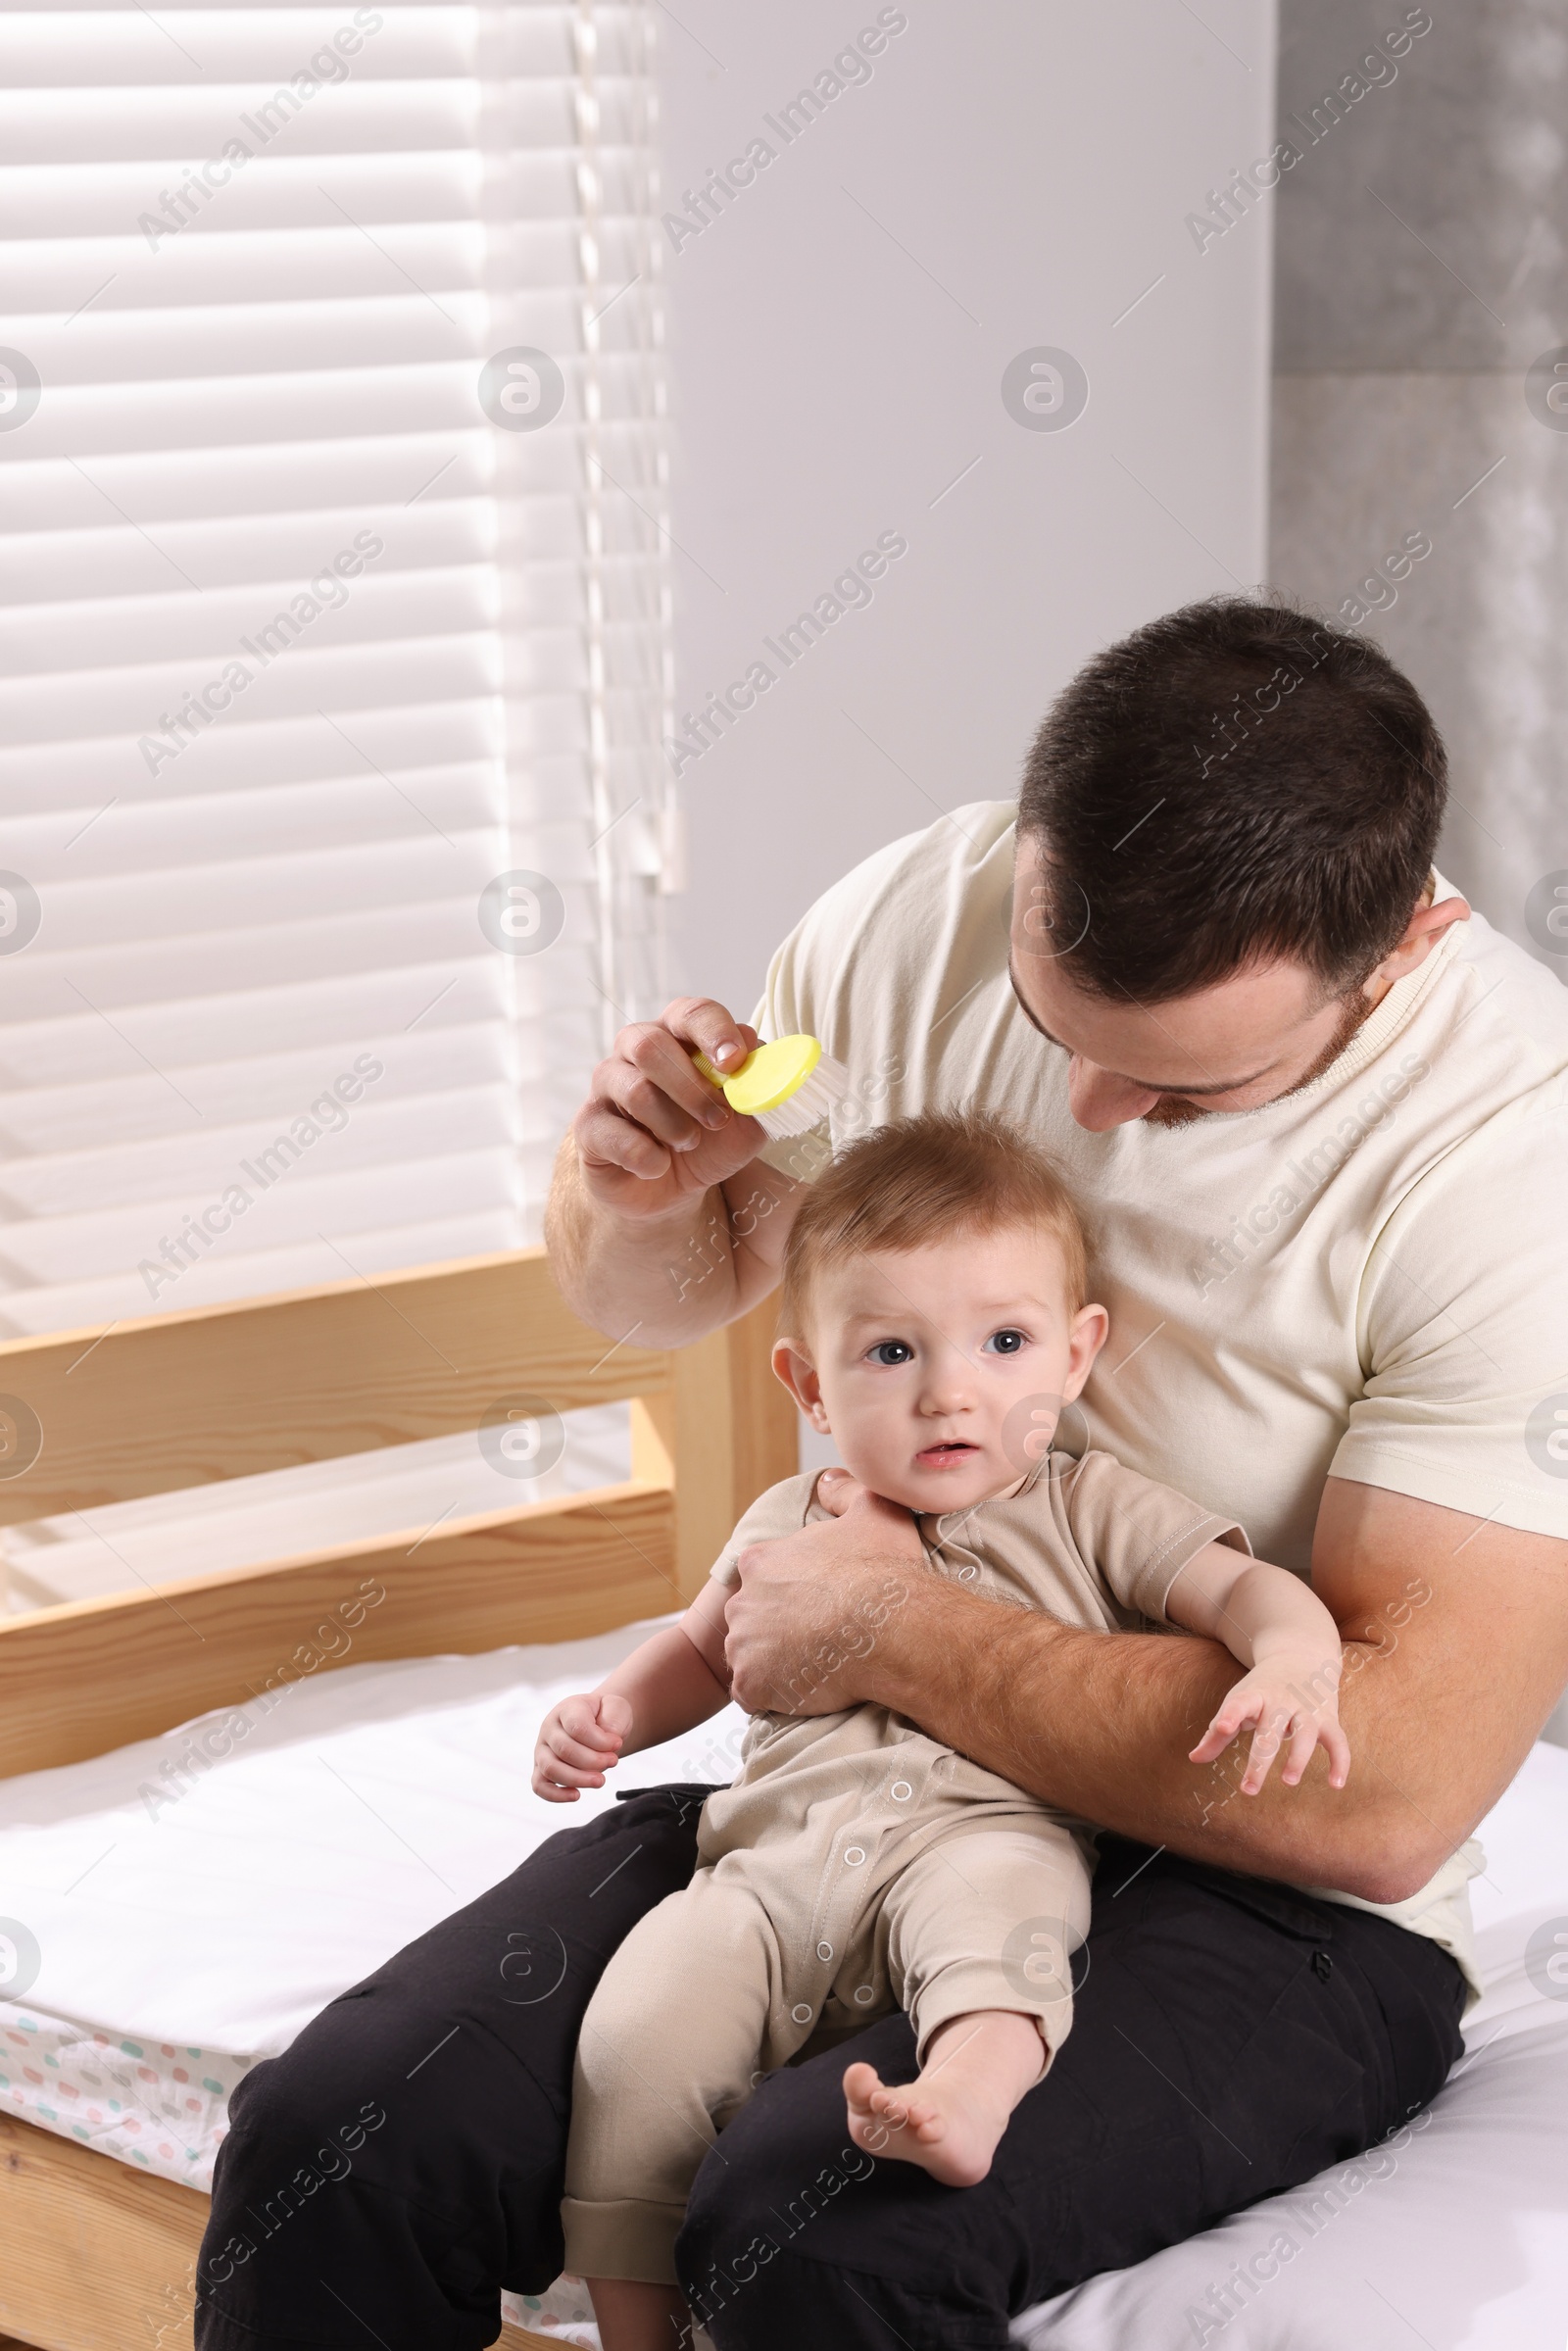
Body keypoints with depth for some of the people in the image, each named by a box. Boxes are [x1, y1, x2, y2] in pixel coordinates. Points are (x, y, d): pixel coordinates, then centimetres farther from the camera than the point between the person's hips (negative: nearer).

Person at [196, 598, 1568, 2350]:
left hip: (1256, 1898, -4)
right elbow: (662, 1293, 14)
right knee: (330, 2145, -18)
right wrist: (632, 1188, -11)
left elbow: (1389, 1791, -24)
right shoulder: (918, 921, -5)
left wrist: (888, 1632, -18)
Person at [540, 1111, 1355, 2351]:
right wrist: (615, 1711, 17)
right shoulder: (787, 1526, 22)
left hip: (990, 1830, -3)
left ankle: (970, 2090, -65)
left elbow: (1246, 1590, 3)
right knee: (637, 2036, -21)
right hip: (780, 1851, 3)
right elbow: (703, 1648, 38)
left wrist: (1293, 1664, -21)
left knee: (989, 1895, -39)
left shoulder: (1090, 1510, 12)